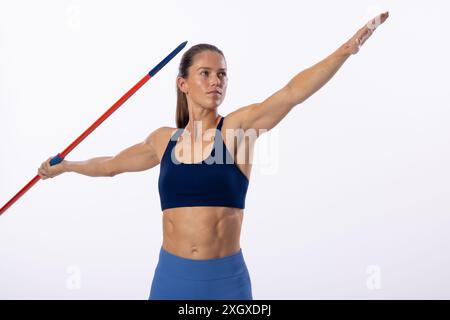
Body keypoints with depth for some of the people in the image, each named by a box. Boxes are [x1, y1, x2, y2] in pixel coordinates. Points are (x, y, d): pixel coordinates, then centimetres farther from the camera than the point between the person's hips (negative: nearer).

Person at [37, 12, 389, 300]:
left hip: (226, 278, -2)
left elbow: (292, 92, -19)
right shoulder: (165, 139, 6)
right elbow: (111, 164, 24)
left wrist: (347, 49, -31)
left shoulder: (238, 127, -4)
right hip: (172, 276, 3)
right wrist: (63, 166, 37)